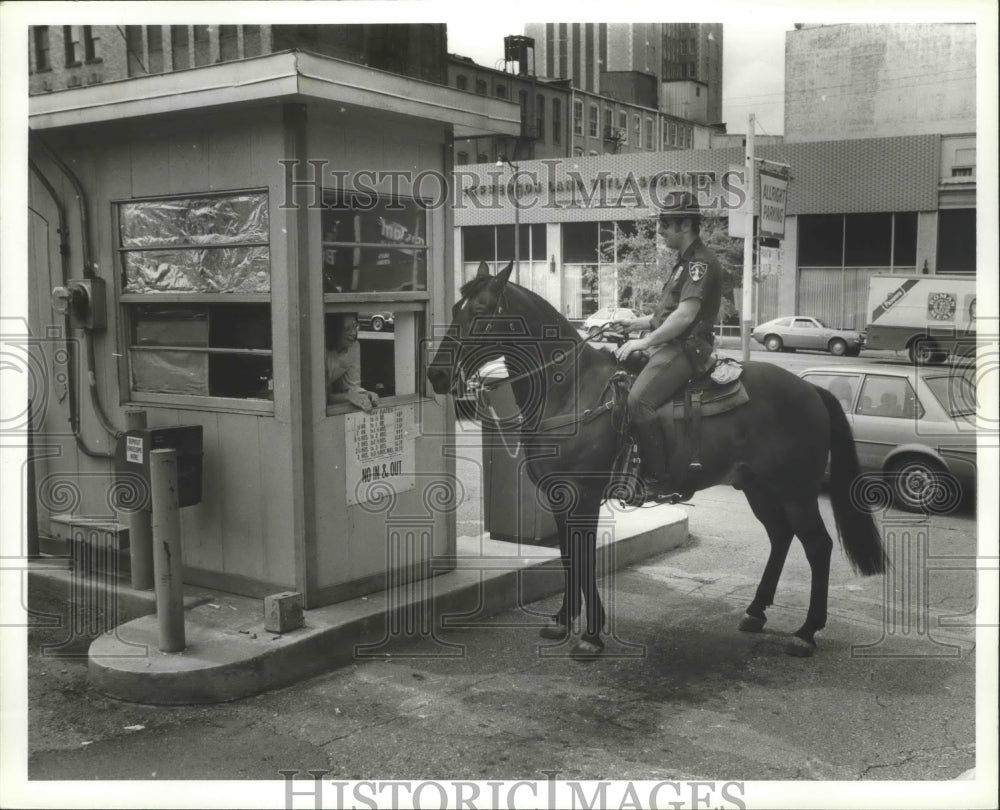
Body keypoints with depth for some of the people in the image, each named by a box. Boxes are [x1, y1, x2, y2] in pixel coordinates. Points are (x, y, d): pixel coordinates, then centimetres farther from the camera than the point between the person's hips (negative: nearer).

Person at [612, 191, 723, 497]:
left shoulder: (701, 263, -13)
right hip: (670, 345, 11)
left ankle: (658, 480, -22)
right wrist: (638, 323, 16)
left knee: (639, 401, -27)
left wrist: (644, 342, -20)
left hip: (687, 348, -11)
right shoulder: (686, 262, 20)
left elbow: (685, 316, -22)